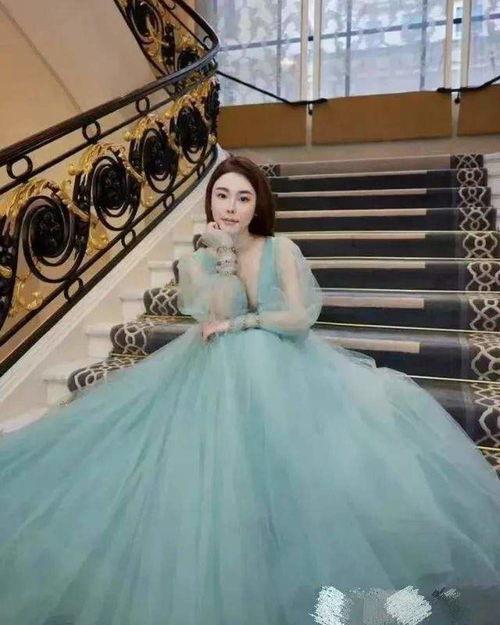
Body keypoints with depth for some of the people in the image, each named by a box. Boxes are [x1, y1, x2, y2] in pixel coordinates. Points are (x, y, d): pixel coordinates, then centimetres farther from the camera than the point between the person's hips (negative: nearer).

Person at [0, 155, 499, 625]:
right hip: (222, 376, 1)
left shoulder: (281, 250, -3)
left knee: (290, 463, -15)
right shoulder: (197, 261, 1)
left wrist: (238, 324, -12)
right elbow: (218, 319, -12)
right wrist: (223, 257, -17)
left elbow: (299, 316, -11)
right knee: (224, 466, -15)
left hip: (283, 369, 0)